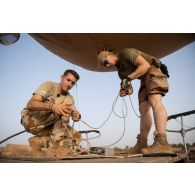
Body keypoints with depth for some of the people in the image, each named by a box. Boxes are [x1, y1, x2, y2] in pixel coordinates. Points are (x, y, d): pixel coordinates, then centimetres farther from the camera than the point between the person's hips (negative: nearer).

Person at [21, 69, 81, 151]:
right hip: (31, 120, -6)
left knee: (75, 136, -16)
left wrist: (77, 116, -30)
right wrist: (51, 106, -44)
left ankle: (39, 141, -11)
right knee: (67, 101, -23)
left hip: (47, 126, 6)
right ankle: (58, 141, -25)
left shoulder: (70, 98, 7)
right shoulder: (49, 85, -11)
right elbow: (30, 104, -26)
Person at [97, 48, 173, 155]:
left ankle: (162, 143, -40)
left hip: (154, 70, -9)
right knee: (143, 109, 0)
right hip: (144, 79, 9)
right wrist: (125, 91, -10)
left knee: (154, 101, -28)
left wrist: (129, 78, -22)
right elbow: (130, 89, 13)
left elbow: (145, 65, -20)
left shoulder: (126, 53, -10)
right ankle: (142, 144, 0)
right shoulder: (120, 70, 14)